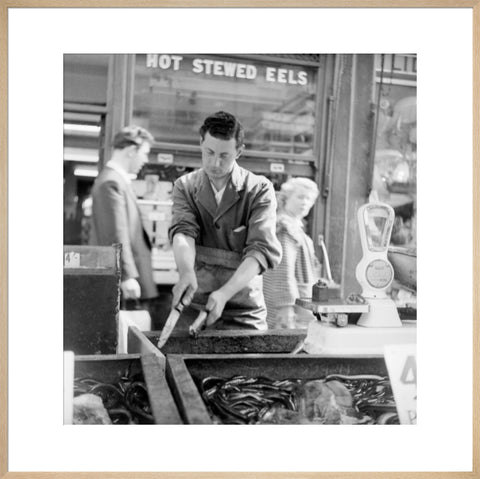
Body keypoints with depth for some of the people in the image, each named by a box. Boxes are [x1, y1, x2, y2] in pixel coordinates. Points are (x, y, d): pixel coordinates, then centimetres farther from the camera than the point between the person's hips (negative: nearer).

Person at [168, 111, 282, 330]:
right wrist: (187, 273, -33)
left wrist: (225, 292, -29)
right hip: (193, 307, 2)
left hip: (244, 312, -1)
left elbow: (263, 249, -16)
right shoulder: (185, 186, 3)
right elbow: (183, 231, -13)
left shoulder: (259, 189, -5)